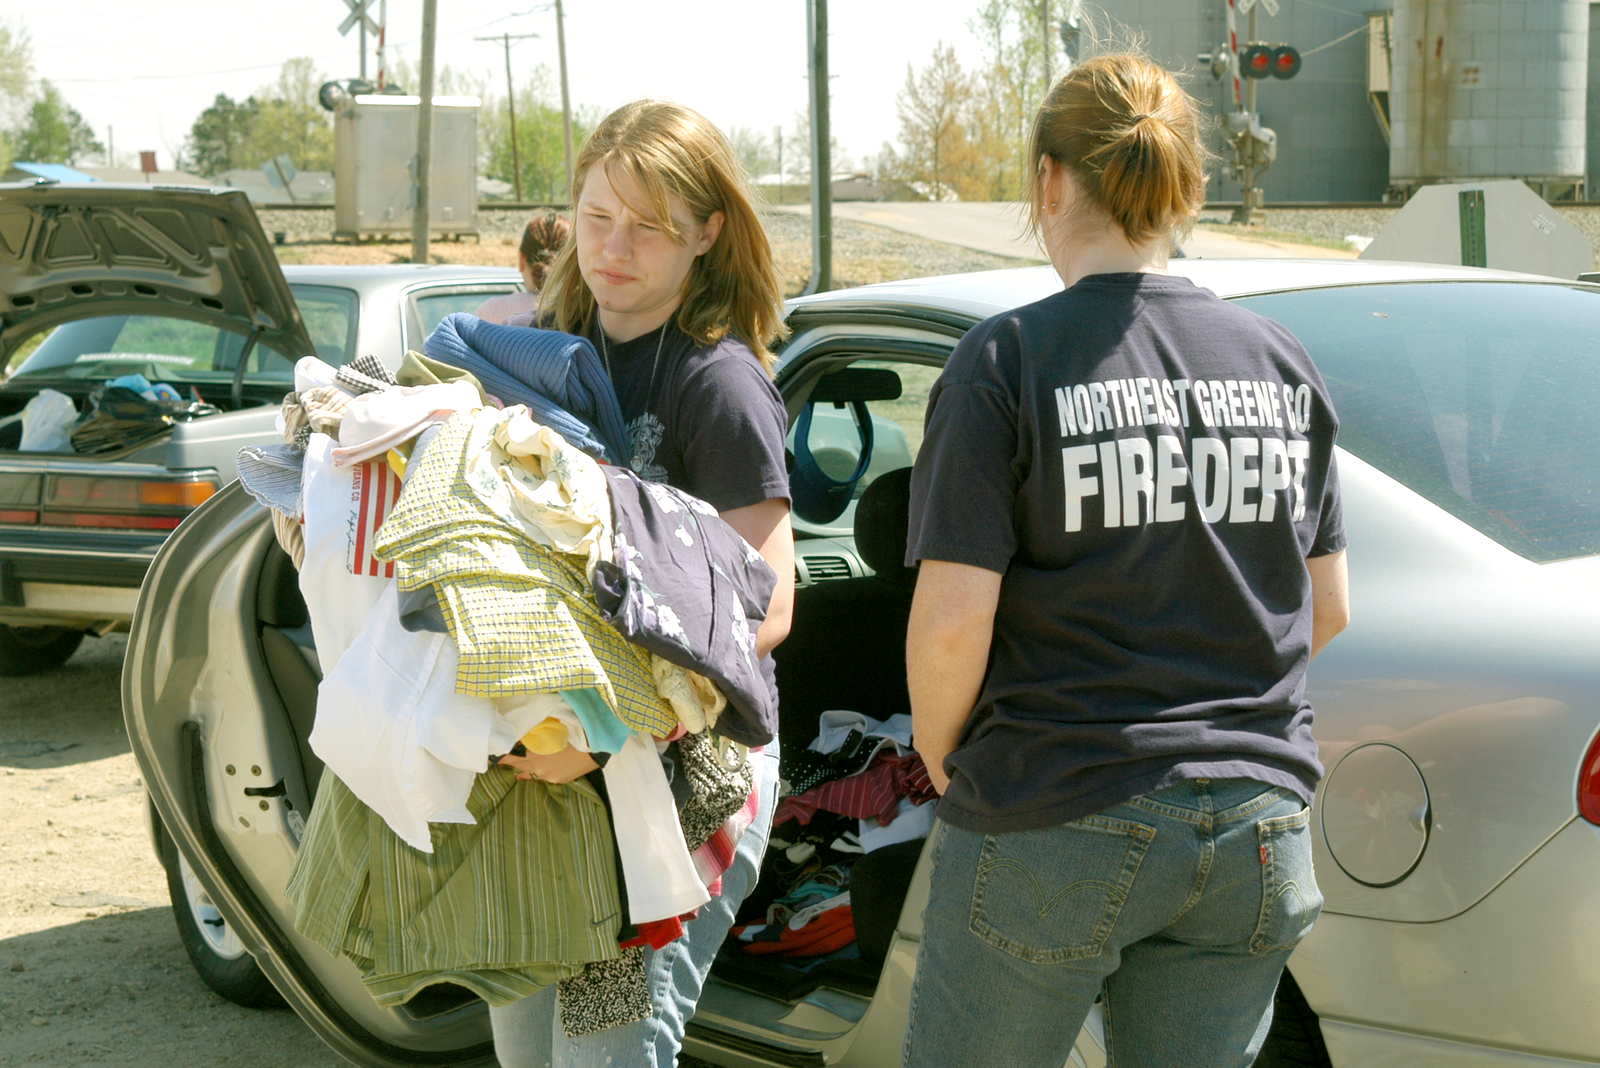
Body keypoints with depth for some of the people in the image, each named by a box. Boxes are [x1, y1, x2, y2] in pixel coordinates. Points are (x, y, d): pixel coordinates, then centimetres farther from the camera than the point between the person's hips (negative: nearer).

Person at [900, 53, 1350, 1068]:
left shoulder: (1008, 360, -10)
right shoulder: (1283, 364, 5)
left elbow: (952, 622, -15)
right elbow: (1327, 611, 10)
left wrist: (941, 758, 3)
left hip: (1054, 827, -4)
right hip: (1255, 831, 5)